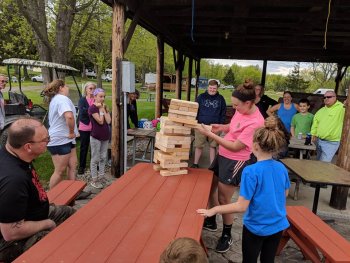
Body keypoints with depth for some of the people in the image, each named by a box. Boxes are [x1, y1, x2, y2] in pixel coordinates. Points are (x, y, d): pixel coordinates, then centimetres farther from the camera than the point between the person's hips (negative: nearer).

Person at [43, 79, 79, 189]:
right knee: (60, 171, 1)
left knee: (72, 166, 12)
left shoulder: (55, 99, 20)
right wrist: (71, 132, -20)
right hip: (60, 141, -10)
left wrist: (71, 133, 17)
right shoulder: (62, 98, -16)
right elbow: (69, 116, -35)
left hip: (65, 139, 10)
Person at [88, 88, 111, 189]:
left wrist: (104, 109, -8)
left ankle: (101, 176, 27)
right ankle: (94, 180, 13)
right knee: (95, 159, 2)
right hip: (96, 137, -6)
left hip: (105, 136, 7)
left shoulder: (105, 107, 6)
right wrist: (101, 109, -13)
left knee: (103, 158, 14)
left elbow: (108, 121, -5)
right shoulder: (92, 108, -12)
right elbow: (100, 121, -20)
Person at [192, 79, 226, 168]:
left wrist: (221, 124, 0)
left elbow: (223, 113, 7)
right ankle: (195, 164, 20)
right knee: (199, 145, 6)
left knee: (213, 146, 8)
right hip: (201, 125, 0)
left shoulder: (220, 98, 5)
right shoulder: (201, 97, 3)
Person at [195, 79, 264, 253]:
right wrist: (221, 127, -2)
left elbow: (235, 146, -25)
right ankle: (211, 222, 43)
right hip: (222, 155, 9)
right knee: (210, 187, 21)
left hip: (235, 162, -9)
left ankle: (227, 236, 29)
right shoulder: (242, 110, -3)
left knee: (223, 200, 4)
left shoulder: (256, 122, -27)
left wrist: (210, 135, -23)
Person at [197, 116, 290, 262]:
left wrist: (214, 210, -17)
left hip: (256, 228, -5)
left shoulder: (251, 172, -26)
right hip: (278, 226, 5)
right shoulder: (282, 168, -7)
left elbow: (241, 206, -25)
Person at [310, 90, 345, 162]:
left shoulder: (341, 108, -12)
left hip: (331, 143, -7)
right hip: (319, 140, 7)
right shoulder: (321, 110, 10)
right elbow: (315, 122, 18)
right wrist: (314, 134, 11)